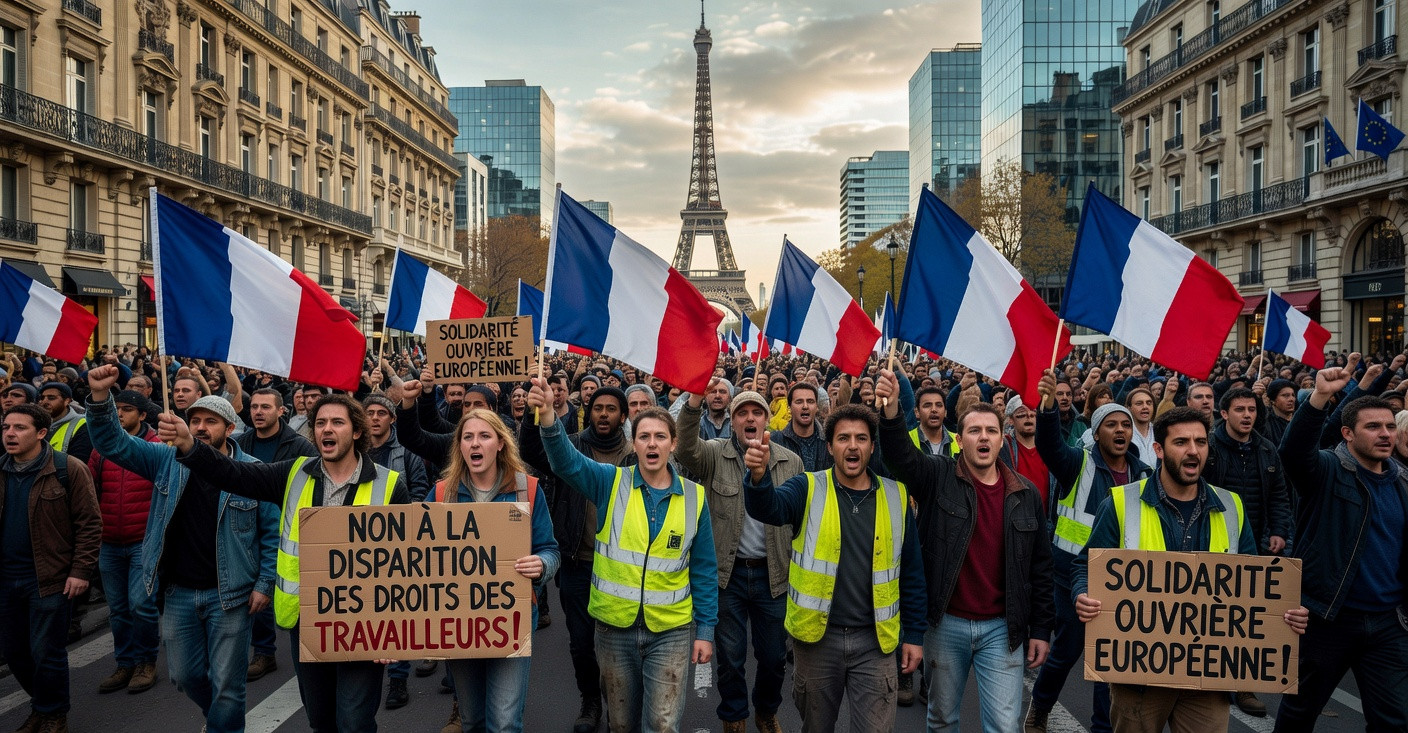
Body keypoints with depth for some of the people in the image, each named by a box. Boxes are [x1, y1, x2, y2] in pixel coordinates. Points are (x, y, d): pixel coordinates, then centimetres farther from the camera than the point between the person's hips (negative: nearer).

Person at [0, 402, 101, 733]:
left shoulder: (68, 469, -10)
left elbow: (89, 523, -10)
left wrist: (81, 570, -14)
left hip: (48, 578, -6)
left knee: (46, 652, 2)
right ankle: (41, 705, 36)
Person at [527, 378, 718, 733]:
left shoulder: (694, 496, -2)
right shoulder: (611, 483, -4)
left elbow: (703, 569, 2)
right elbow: (567, 462, -23)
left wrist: (705, 629, -1)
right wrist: (547, 416, -42)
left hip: (671, 629, -1)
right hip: (614, 626, 1)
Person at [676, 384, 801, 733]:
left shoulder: (791, 462, 1)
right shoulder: (715, 455, -4)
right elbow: (686, 449, -27)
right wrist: (695, 399, -41)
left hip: (773, 574, 2)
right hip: (728, 573, -1)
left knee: (773, 656, 15)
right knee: (730, 657, 11)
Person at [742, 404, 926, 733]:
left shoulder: (896, 496, 0)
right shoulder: (808, 489, -4)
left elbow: (911, 572, 6)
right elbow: (768, 508, -26)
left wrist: (914, 634, 6)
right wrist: (759, 474, -47)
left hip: (874, 639, 0)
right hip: (818, 635, 0)